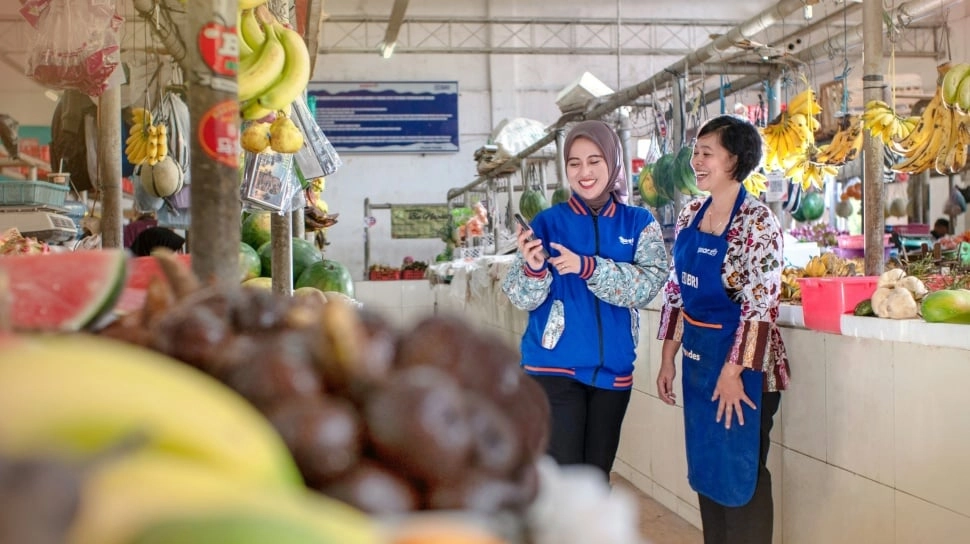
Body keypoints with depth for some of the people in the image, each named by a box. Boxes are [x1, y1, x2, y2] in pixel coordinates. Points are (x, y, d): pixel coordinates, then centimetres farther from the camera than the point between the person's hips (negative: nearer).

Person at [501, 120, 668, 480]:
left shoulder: (639, 223, 2)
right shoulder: (549, 222, -2)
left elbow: (649, 284, -14)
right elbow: (523, 299, -7)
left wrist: (587, 267, -26)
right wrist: (534, 268, -28)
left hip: (613, 369, 3)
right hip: (554, 367, -2)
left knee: (597, 476, 14)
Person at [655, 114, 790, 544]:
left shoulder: (757, 221, -15)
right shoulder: (691, 215, 6)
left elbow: (759, 305, -18)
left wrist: (733, 371, -19)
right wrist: (668, 360, 10)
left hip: (739, 358, -7)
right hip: (697, 356, 7)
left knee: (741, 474, 3)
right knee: (705, 467, 15)